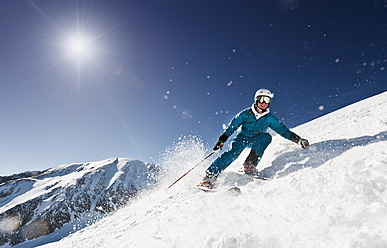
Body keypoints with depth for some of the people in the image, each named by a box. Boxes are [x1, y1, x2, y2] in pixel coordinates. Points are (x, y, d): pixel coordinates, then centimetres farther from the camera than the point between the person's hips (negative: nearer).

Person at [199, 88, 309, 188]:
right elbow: (231, 126, -7)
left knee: (266, 136, -26)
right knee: (234, 152, -30)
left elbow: (282, 129, 2)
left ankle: (250, 165, -26)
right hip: (241, 138, -3)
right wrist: (221, 140, -16)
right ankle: (210, 176, -30)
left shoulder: (270, 118, -1)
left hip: (256, 141, 3)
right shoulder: (246, 113, -8)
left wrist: (298, 139, -7)